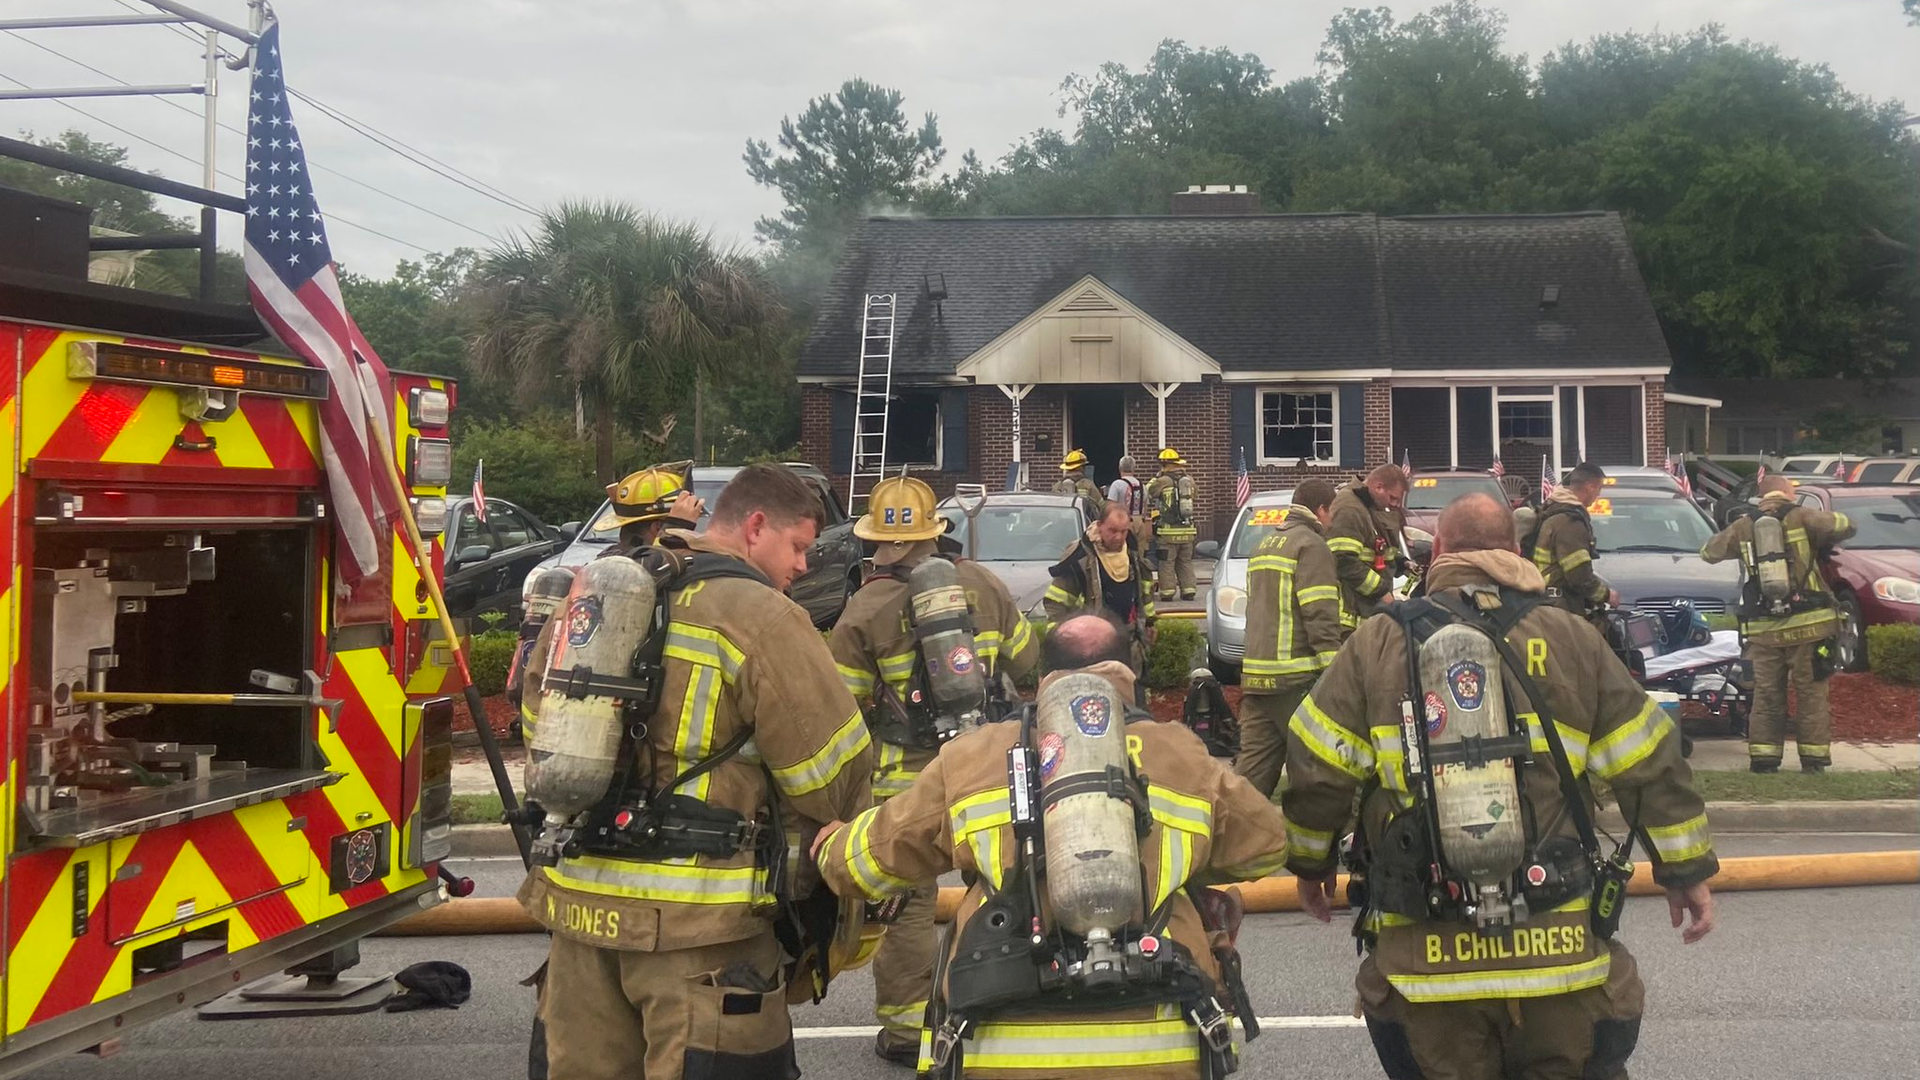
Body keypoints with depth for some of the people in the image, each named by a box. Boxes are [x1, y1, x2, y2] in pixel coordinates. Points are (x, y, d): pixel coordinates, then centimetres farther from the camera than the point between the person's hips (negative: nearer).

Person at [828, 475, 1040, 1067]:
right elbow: (1026, 660, 10)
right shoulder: (982, 583, 1)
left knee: (906, 900, 6)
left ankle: (906, 1025, 10)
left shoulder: (864, 610, -9)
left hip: (906, 775, -3)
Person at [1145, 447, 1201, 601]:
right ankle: (1188, 590, 12)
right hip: (1187, 530, 5)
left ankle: (1167, 591, 0)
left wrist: (1156, 478, 12)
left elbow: (1146, 493, 1)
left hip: (1168, 531, -5)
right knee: (1186, 562, 13)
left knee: (1167, 562, 1)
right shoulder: (1189, 481, 5)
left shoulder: (1163, 482, -10)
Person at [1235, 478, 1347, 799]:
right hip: (1297, 677, -8)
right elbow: (1320, 616, -15)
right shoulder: (1311, 545, -7)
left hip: (1256, 674, 8)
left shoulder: (1264, 546, 21)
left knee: (1253, 762, 7)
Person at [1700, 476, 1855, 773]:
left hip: (1763, 628, 3)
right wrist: (1822, 542, 10)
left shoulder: (1743, 527, 6)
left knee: (1766, 695, 9)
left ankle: (1763, 759, 7)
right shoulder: (1801, 517, -3)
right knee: (1811, 694, 5)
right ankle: (1813, 759, 6)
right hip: (1807, 625, -2)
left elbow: (1708, 552, 16)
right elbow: (1845, 526, -10)